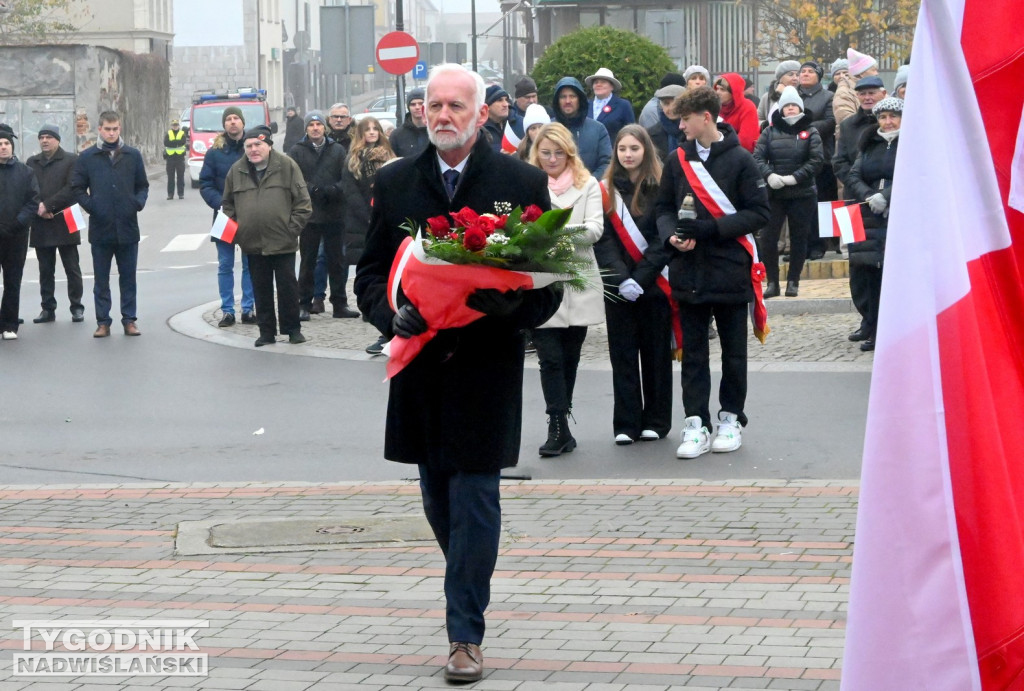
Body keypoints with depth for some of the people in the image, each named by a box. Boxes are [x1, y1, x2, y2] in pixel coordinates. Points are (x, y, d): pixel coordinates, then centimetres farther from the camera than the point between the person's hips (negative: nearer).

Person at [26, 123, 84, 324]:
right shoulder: (32, 162, 14)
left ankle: (77, 308, 6)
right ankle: (48, 308, 13)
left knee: (72, 268, 1)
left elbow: (72, 188, -10)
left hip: (64, 223, -4)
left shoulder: (71, 160, 0)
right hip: (41, 225, 4)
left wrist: (47, 205, -15)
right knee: (45, 270, 7)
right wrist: (38, 209, -9)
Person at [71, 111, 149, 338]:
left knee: (128, 277, 7)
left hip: (128, 227, 1)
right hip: (100, 228, -1)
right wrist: (90, 205, -9)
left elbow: (142, 185, 11)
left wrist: (139, 202, -7)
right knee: (101, 279, 6)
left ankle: (129, 320, 14)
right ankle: (103, 321, 12)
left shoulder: (133, 155, 5)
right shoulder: (87, 157, 2)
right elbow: (77, 188, 5)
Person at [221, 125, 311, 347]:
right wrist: (235, 229, 4)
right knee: (261, 289, 8)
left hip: (282, 243, -3)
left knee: (288, 287, 3)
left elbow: (303, 203, -2)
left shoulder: (287, 166, -2)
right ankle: (266, 331, 16)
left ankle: (293, 329, 14)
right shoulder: (236, 171, 8)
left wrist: (292, 229, -8)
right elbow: (228, 204, 17)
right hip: (253, 244, 3)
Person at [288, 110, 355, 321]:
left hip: (335, 214, 2)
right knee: (307, 262, 3)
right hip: (309, 215, -2)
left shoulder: (338, 150, 8)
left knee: (337, 260, 7)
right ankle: (304, 305, 8)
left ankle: (340, 304, 14)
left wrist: (332, 190, -15)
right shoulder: (296, 152, 4)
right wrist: (311, 190, -19)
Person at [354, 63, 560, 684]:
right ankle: (469, 594, 36)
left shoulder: (523, 183, -2)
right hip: (421, 365, 4)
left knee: (474, 500, -4)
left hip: (487, 369, -4)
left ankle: (466, 636, 3)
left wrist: (509, 308, -21)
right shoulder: (395, 183, 7)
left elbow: (548, 281, -1)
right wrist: (392, 314, -11)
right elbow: (371, 272, 10)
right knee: (439, 500, 13)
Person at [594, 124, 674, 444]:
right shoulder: (607, 190, 6)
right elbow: (603, 240, 0)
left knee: (656, 352, 5)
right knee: (623, 354, 3)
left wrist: (640, 278, -15)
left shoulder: (661, 188, -1)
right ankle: (626, 424, 6)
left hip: (654, 283, -2)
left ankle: (655, 421, 13)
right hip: (617, 285, 2)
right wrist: (620, 279, -13)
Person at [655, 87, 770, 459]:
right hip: (689, 271, 3)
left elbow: (759, 212, -8)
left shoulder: (739, 159, -6)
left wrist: (711, 228, -17)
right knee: (693, 352, 3)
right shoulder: (677, 160, 6)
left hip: (729, 271, -3)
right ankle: (697, 424, 5)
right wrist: (671, 234, -8)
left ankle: (731, 419, 19)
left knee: (733, 351, 8)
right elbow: (664, 207, 13)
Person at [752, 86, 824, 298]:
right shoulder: (770, 131, 6)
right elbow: (757, 157, 0)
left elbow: (817, 160, -6)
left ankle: (793, 282, 15)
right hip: (774, 193, 1)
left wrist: (795, 177, -16)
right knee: (767, 238, -4)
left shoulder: (810, 131, 2)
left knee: (799, 239, 5)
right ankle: (772, 282, 6)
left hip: (802, 194, -1)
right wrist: (769, 175, -19)